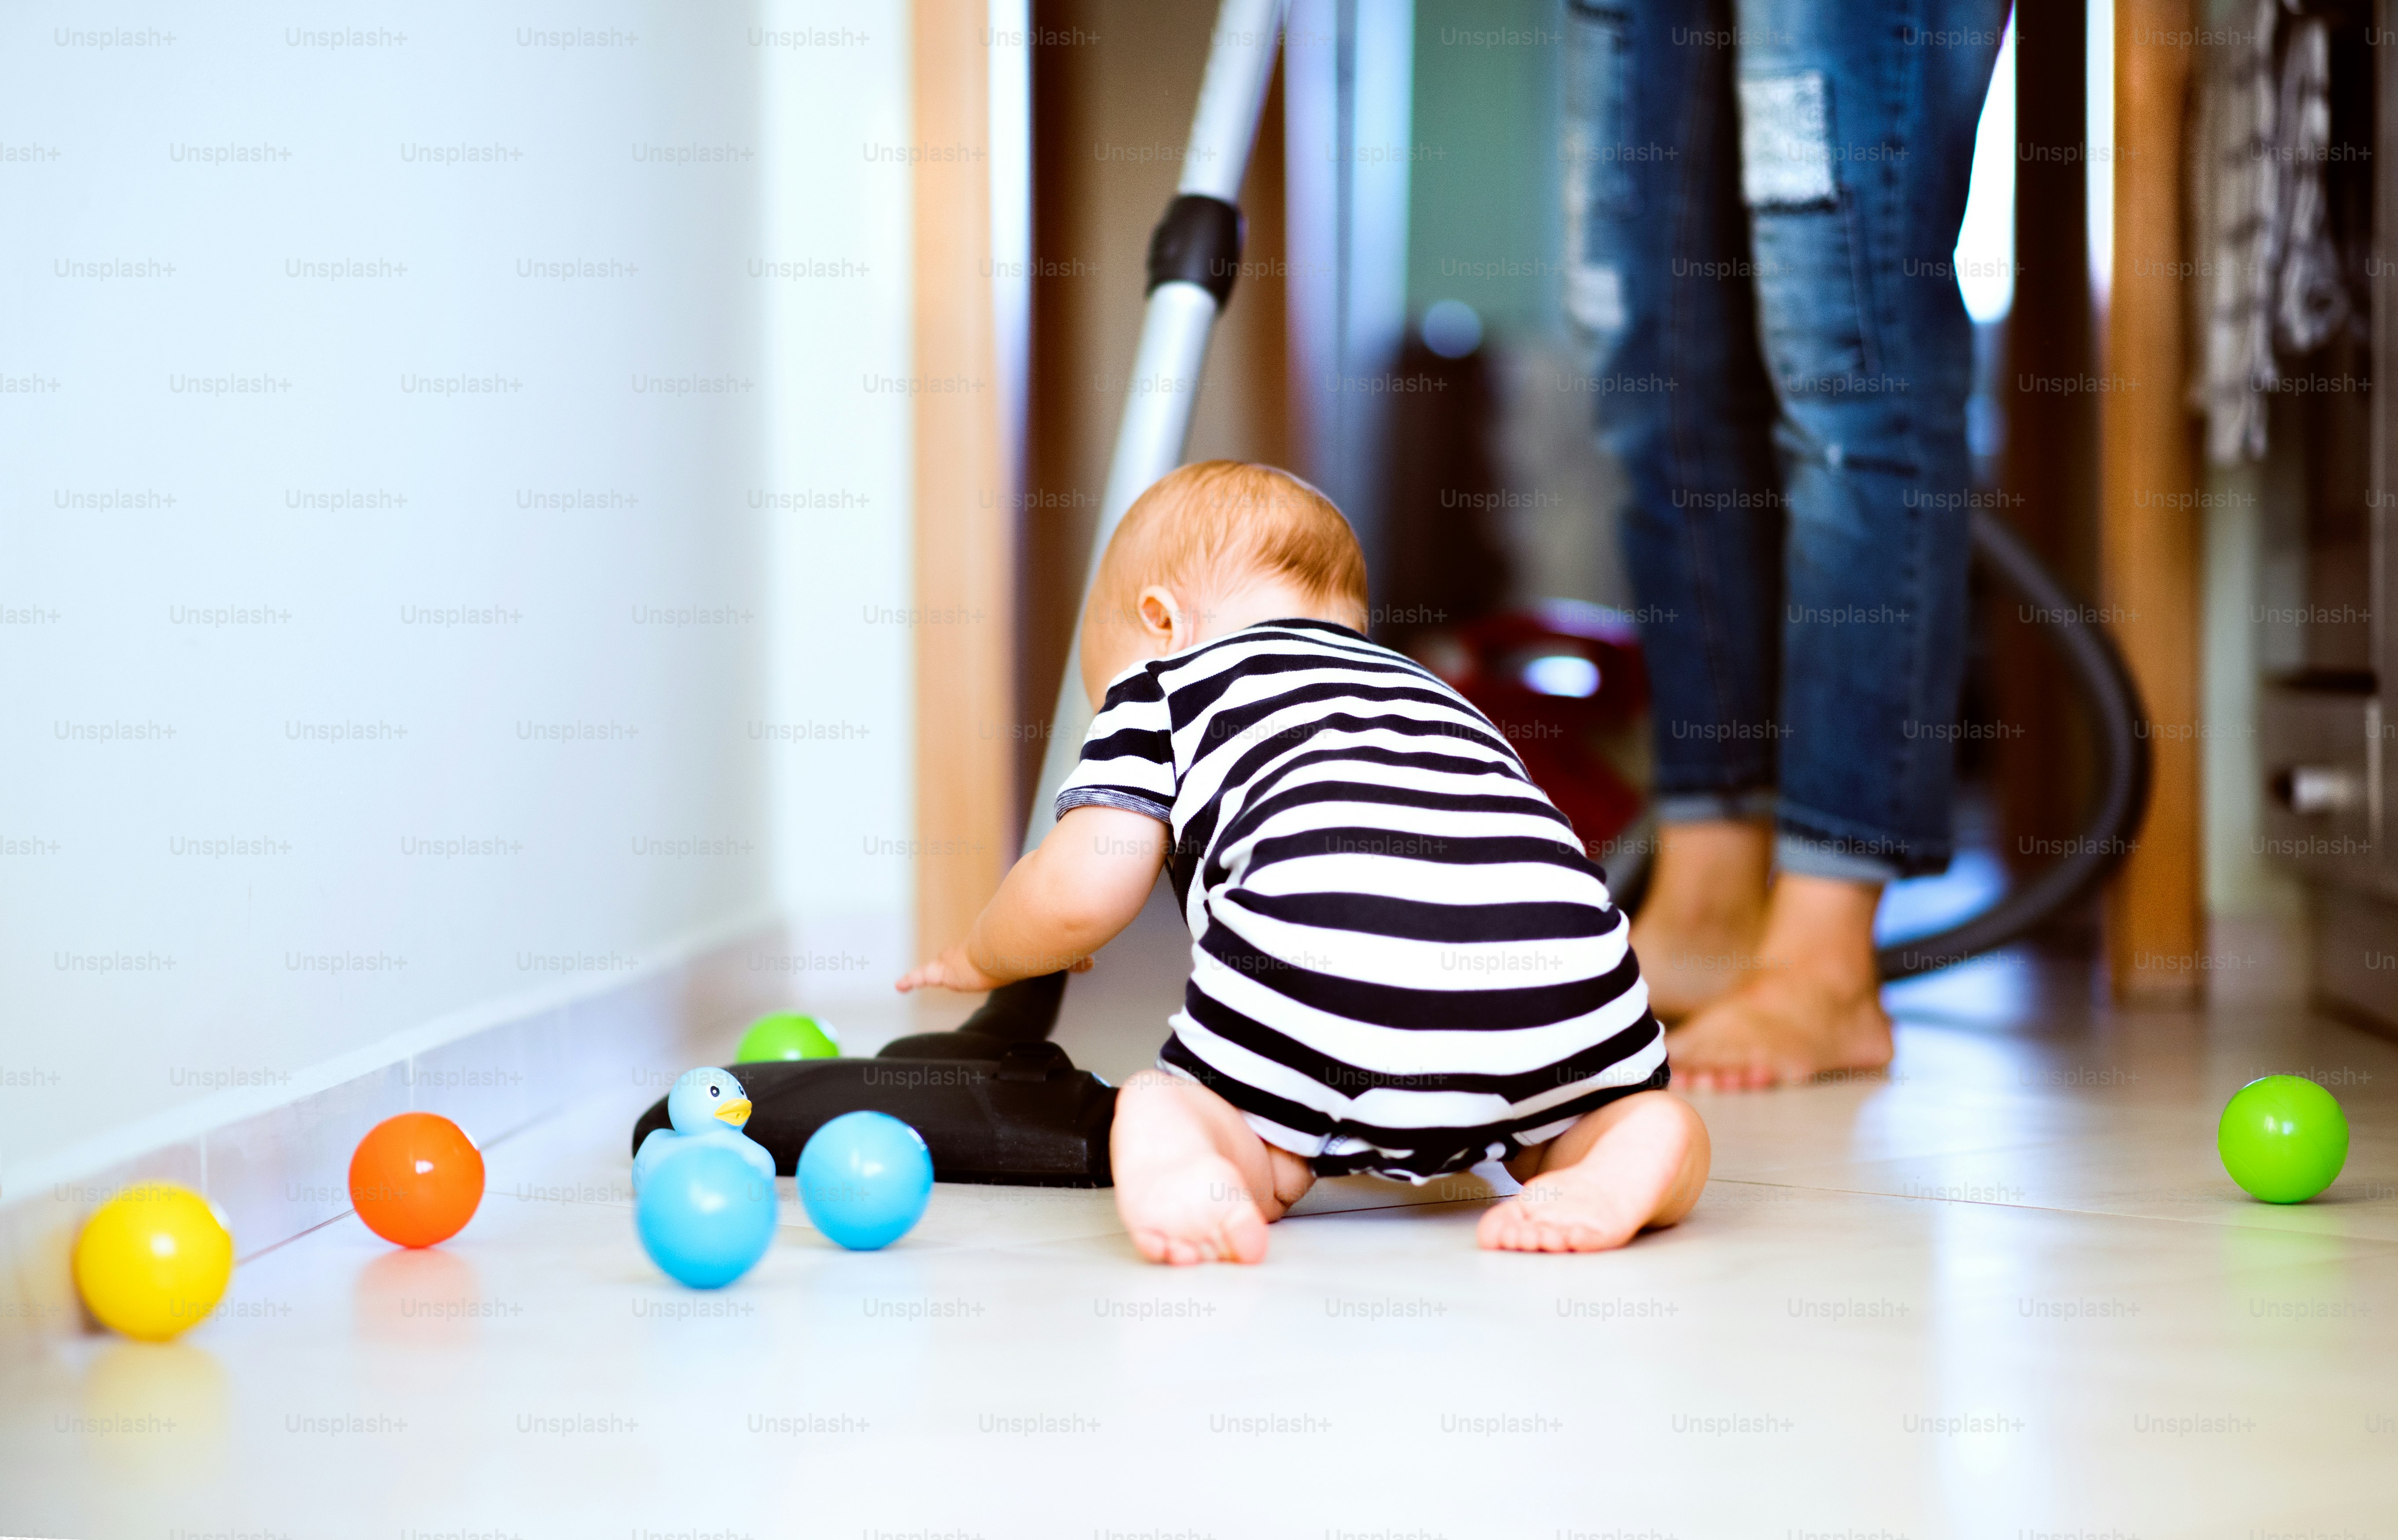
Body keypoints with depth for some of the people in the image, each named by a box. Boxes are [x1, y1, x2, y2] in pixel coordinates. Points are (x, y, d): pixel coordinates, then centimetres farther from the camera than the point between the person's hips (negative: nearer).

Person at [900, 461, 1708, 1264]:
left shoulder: (1166, 682, 29)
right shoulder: (1445, 697, 43)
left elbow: (1079, 894, 21)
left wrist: (980, 958, 43)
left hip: (1316, 960, -3)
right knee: (1648, 1120, 25)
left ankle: (1171, 1148, -18)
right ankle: (1625, 1170, -11)